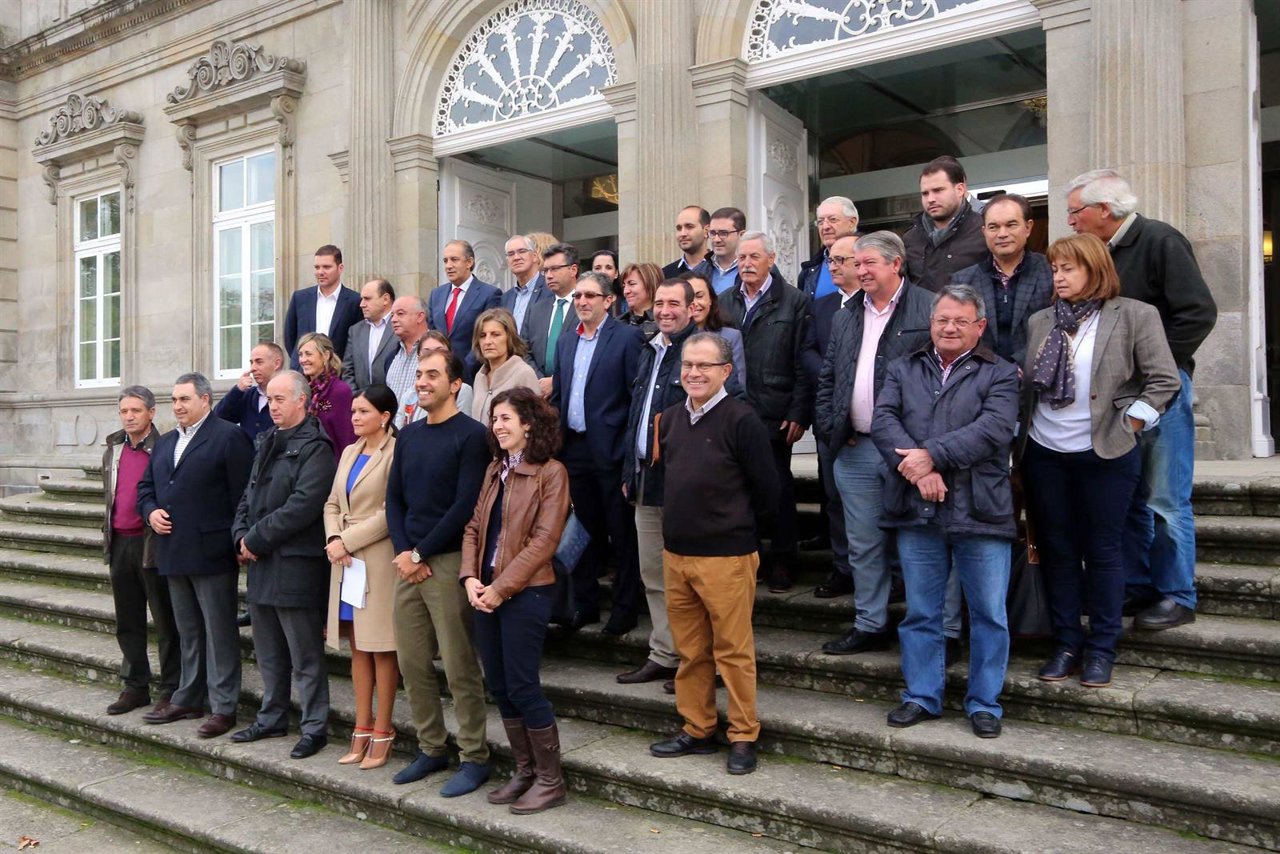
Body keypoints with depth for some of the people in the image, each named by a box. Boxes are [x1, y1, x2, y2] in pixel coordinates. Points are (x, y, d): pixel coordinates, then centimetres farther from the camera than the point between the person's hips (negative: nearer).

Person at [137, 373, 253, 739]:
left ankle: (223, 707, 8)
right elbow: (145, 486, 23)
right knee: (188, 633, 18)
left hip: (211, 553, -8)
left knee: (219, 632, 0)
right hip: (173, 553, 8)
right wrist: (151, 511, 2)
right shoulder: (164, 443, 17)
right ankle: (187, 699, 29)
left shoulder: (229, 437, -8)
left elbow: (243, 496, -12)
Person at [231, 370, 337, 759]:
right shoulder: (267, 443, 16)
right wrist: (241, 535, 0)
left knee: (305, 656, 0)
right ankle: (271, 719, 31)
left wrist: (256, 539, -14)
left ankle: (314, 727, 11)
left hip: (296, 563, -9)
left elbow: (303, 505, -20)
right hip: (261, 564, 9)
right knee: (268, 653, 18)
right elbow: (249, 496, 18)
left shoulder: (315, 447, -12)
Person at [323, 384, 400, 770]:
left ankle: (383, 732, 10)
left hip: (378, 560, -8)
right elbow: (332, 504, 15)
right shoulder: (349, 453, 16)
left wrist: (348, 541, -12)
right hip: (346, 560, 8)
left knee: (381, 647, 0)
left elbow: (390, 513, -15)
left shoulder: (395, 453, -10)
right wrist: (333, 539, -3)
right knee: (357, 646, 11)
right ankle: (362, 730, 19)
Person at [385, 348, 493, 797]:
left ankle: (475, 757, 11)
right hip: (409, 563, 7)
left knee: (459, 667, -1)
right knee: (412, 664, 11)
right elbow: (394, 499, 13)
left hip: (448, 562, -7)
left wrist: (422, 553, -12)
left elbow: (466, 504, -13)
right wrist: (403, 552, -3)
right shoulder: (408, 435, 14)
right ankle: (431, 748, 25)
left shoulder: (471, 435, -7)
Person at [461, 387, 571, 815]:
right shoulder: (494, 470, 13)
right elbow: (474, 526, 11)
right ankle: (524, 771, 27)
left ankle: (550, 780, 13)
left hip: (525, 592, -7)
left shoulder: (550, 473, -9)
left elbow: (543, 542, -14)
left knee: (522, 687, -2)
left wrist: (501, 587, -15)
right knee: (498, 686, 12)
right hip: (487, 592, 7)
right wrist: (470, 578, -4)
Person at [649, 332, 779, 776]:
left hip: (726, 556, -6)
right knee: (689, 649, 15)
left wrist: (734, 522, 3)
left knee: (733, 649, 2)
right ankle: (696, 730, 28)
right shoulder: (671, 418, 8)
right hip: (675, 552, 7)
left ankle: (743, 737, 17)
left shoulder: (741, 420, -12)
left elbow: (766, 490, -8)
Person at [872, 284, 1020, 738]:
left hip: (980, 511, -2)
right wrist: (917, 470, -17)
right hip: (917, 512, 2)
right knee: (920, 611, 12)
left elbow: (995, 428, -13)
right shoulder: (903, 370, 12)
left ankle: (985, 703, 21)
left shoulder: (1000, 374, 3)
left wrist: (932, 455, -19)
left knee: (989, 614, 6)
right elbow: (883, 421, -3)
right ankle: (922, 696, 25)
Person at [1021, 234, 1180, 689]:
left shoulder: (1135, 316, -3)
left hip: (1105, 455, -4)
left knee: (1102, 551, 5)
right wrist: (1023, 428, 1)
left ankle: (1102, 648, 17)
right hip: (1044, 453, 4)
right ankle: (1066, 643, 21)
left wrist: (1129, 424, -8)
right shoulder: (1039, 322, 9)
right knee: (1056, 550, 9)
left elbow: (1164, 379, -5)